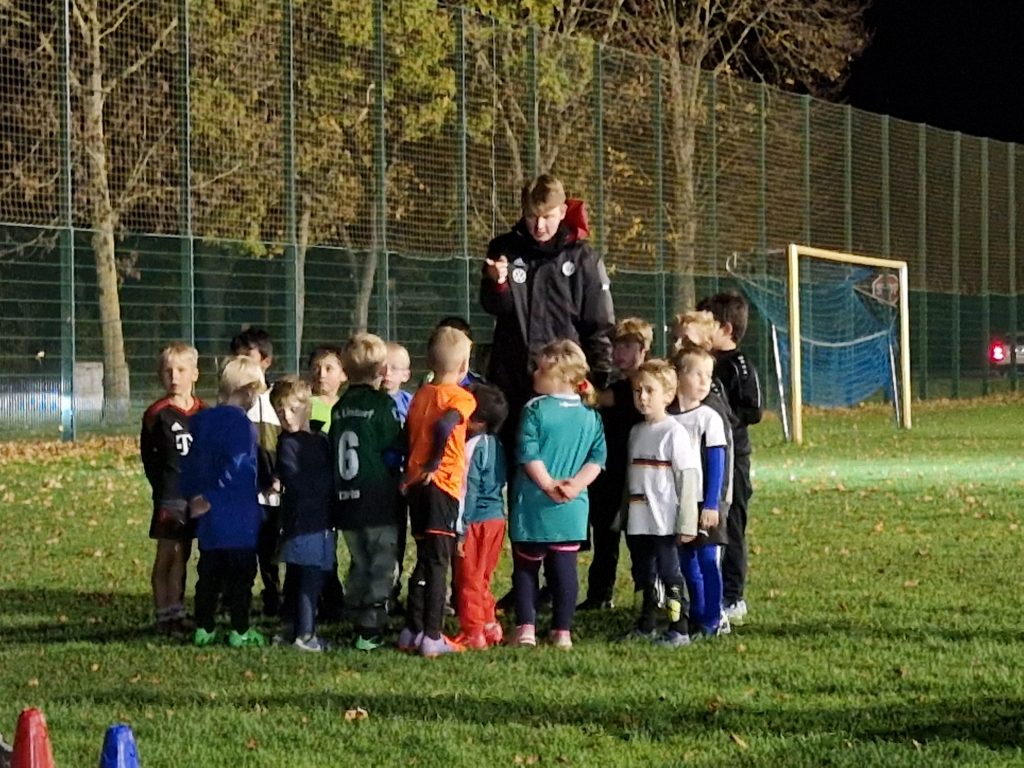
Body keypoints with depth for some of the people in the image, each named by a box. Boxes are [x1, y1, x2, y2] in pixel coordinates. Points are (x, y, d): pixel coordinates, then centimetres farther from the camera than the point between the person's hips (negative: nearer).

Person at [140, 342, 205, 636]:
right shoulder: (158, 414, -6)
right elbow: (149, 456, -3)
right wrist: (163, 488, -7)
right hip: (171, 496, -5)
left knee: (182, 556, 12)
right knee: (168, 554, -2)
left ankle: (177, 613, 18)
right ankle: (164, 615, 2)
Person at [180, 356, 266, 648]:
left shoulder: (200, 420, 8)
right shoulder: (243, 425, -16)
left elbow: (188, 463, 10)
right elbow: (237, 470, -20)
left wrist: (193, 496, 10)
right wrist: (210, 499, -13)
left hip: (208, 516, 7)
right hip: (240, 519, -7)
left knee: (209, 574, 13)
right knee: (241, 574, 2)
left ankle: (204, 629, 15)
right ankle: (240, 631, 5)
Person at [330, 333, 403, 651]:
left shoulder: (339, 408, 7)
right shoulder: (382, 403, -9)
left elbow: (334, 453, 11)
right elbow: (394, 452, -8)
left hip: (347, 504, 6)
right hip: (380, 503, -6)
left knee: (359, 565, 15)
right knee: (383, 565, 0)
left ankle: (358, 625, 16)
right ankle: (371, 629, -4)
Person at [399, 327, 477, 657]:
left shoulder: (420, 395, 13)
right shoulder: (461, 397, -7)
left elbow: (407, 436, 13)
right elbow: (444, 426, -25)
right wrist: (433, 465, -15)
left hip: (416, 485, 6)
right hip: (442, 486, -6)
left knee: (424, 561, 16)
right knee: (438, 564, -5)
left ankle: (412, 631, 17)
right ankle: (432, 638, -7)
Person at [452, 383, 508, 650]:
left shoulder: (473, 448, -17)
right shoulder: (495, 444, 9)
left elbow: (468, 492, -18)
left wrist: (460, 530, -16)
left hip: (478, 521, -8)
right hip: (497, 517, 8)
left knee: (469, 580, 1)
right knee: (481, 580, 20)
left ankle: (473, 634, 4)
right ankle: (489, 626, 25)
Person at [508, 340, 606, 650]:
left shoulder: (535, 410, -10)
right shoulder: (590, 415, 4)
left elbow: (529, 455, -15)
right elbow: (597, 458, -1)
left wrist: (548, 484, -11)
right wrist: (576, 484, -6)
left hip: (533, 505, -3)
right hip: (572, 509, 3)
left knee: (526, 567, 8)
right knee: (564, 569, 9)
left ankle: (526, 628, 2)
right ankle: (563, 632, 8)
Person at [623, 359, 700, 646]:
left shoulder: (674, 432, -9)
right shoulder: (636, 432, 12)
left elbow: (687, 479, -11)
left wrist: (687, 523, -14)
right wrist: (623, 515, 15)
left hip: (664, 523, -7)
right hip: (637, 522, 7)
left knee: (670, 574, -5)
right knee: (645, 576, 14)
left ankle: (679, 630, -1)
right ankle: (646, 627, 25)